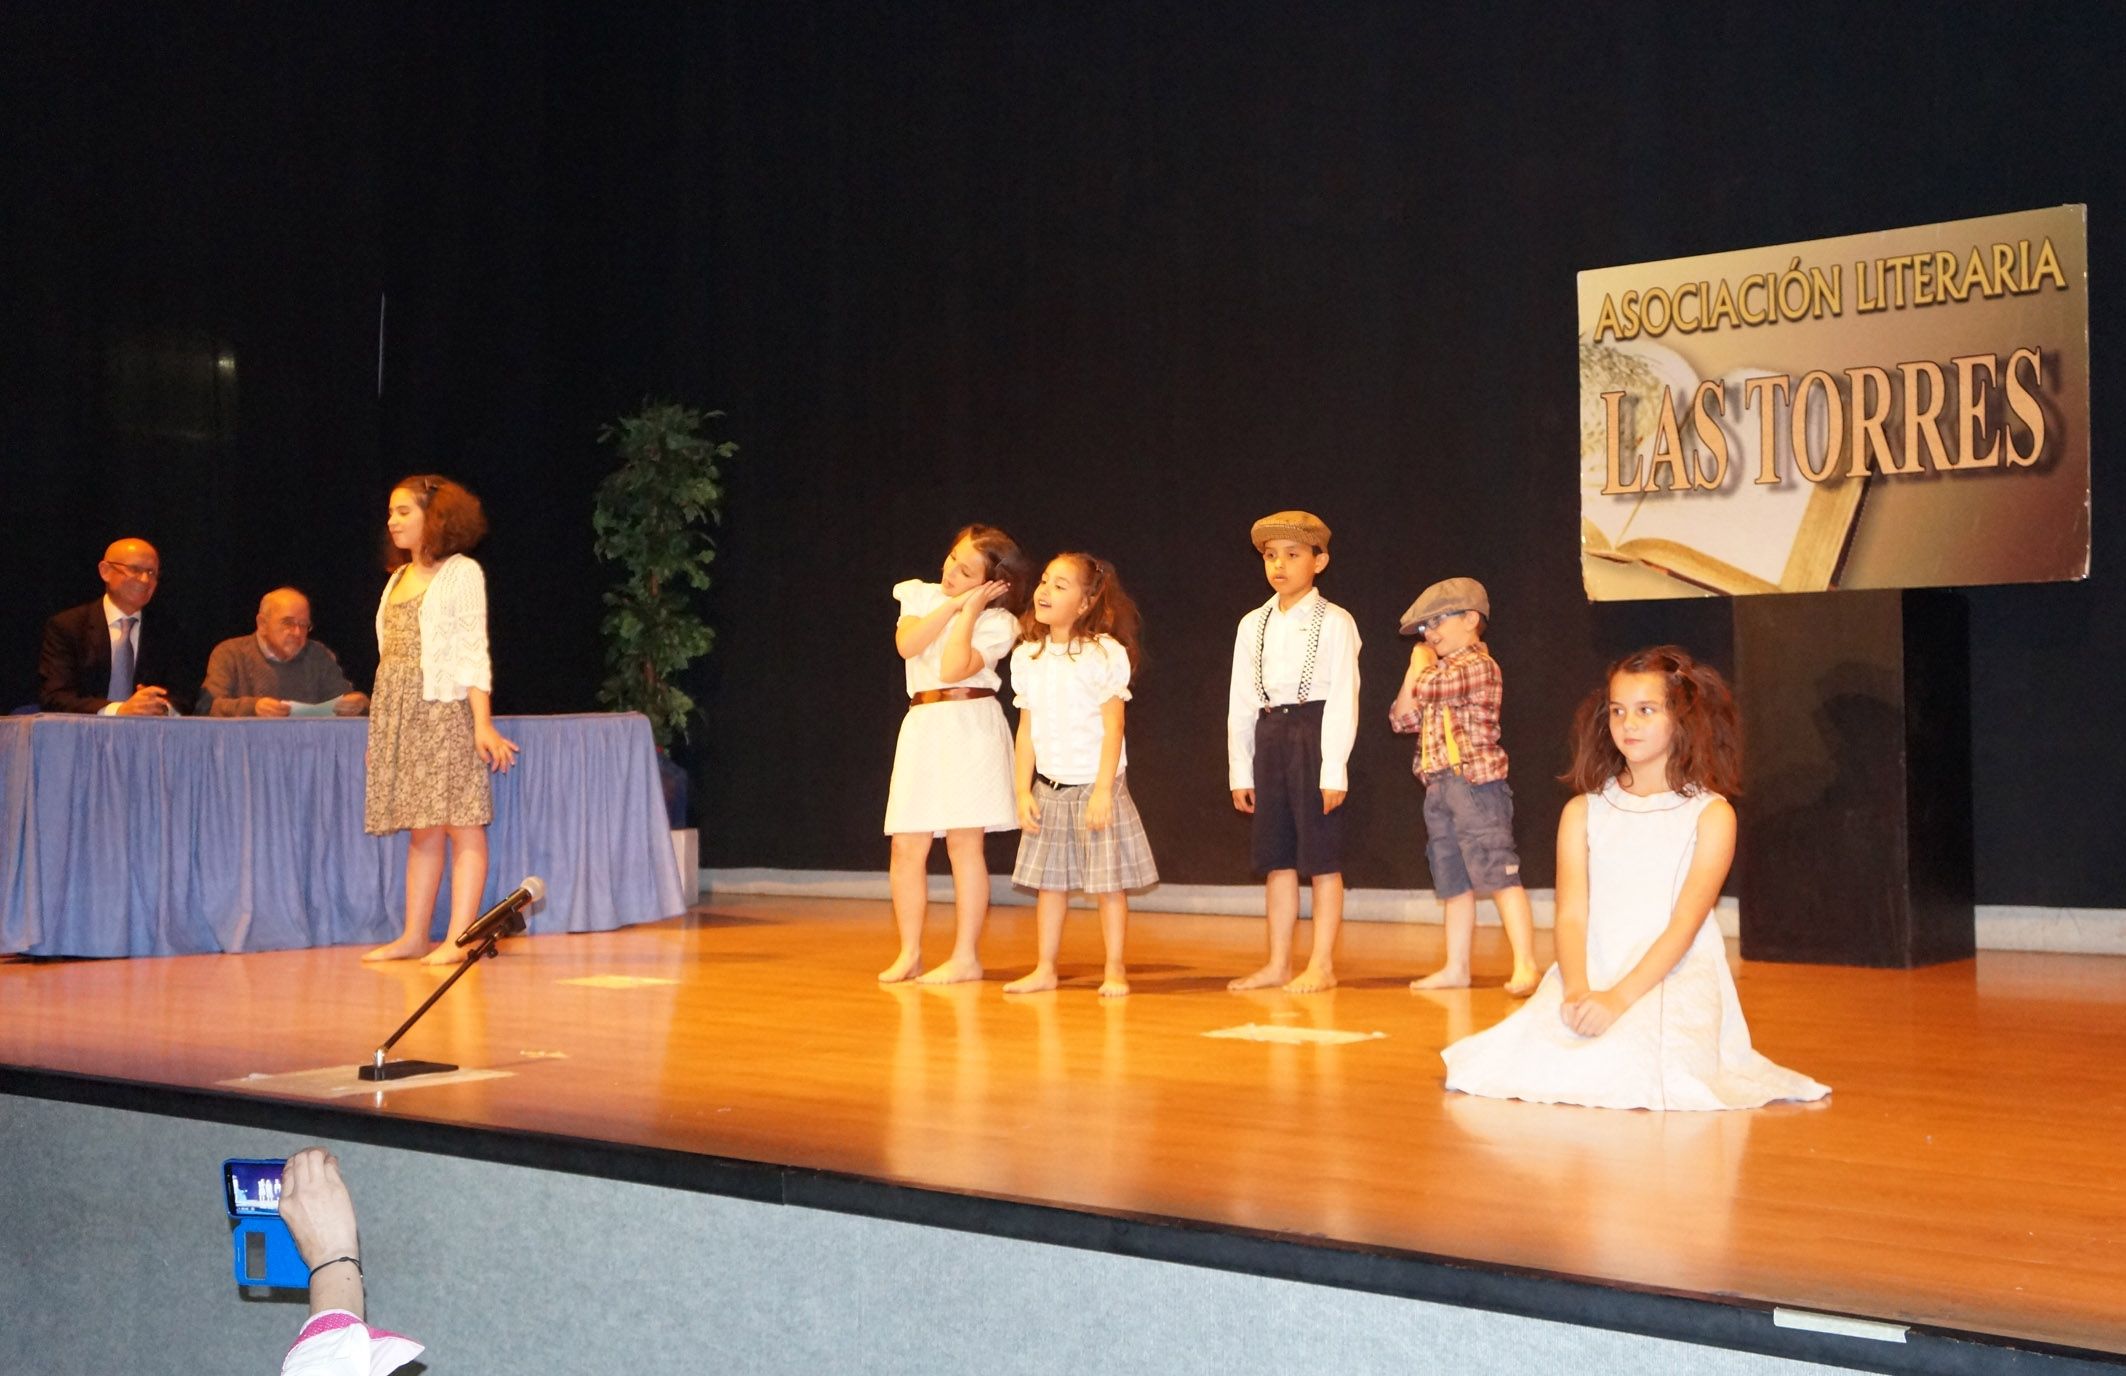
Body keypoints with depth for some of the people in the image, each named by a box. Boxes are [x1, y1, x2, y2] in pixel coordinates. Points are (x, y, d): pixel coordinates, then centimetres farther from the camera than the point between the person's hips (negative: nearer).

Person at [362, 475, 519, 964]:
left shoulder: (461, 573, 0)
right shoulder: (398, 578, 18)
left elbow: (473, 652, -7)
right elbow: (392, 653, 18)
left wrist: (482, 723, -13)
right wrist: (386, 718, 12)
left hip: (444, 707, -7)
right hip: (397, 714, 7)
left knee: (462, 823, -7)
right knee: (421, 828, 9)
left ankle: (460, 937, -8)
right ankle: (414, 936, 11)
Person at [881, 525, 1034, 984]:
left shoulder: (995, 622, -3)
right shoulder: (919, 594, 11)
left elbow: (953, 669, -18)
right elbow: (907, 645, -7)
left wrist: (969, 609, -11)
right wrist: (952, 605, -8)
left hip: (969, 726, -4)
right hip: (922, 726, 5)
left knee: (963, 843, -5)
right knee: (907, 848, 2)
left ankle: (967, 956, 1)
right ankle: (909, 953, 12)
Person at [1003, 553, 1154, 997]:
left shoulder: (1104, 654, -9)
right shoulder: (1027, 657, 6)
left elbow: (1113, 728, -10)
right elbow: (1026, 731, 8)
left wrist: (1103, 790, -16)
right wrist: (1023, 791, 3)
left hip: (1095, 785, -5)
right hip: (1049, 788, 5)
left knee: (1108, 882, 0)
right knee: (1049, 880, 9)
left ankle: (1115, 970, 10)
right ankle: (1045, 969, 17)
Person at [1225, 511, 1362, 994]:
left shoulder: (1334, 623, -4)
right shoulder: (1253, 625, 11)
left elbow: (1343, 700, -9)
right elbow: (1241, 702, 12)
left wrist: (1334, 770, -15)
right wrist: (1240, 771, 8)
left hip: (1315, 735, -5)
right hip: (1269, 736, 6)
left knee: (1320, 856, 0)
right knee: (1276, 857, 10)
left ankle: (1322, 965, 7)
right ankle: (1278, 964, 18)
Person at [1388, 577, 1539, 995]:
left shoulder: (1478, 665, -8)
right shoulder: (1444, 674, 22)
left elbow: (1431, 687, -20)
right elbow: (1402, 718, 18)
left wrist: (1423, 666, 2)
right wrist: (1414, 672, 7)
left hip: (1475, 782, -10)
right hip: (1440, 787, 10)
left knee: (1498, 874, -13)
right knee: (1453, 882, 12)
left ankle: (1526, 966, -15)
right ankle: (1456, 968, 18)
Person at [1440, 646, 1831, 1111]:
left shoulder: (1709, 814, 2)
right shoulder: (1583, 812, 11)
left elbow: (1685, 922, -8)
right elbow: (1571, 915, 0)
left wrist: (1619, 998, -21)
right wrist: (1577, 990, -20)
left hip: (1675, 979, -2)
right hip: (1591, 976, 3)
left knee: (1626, 1068, -33)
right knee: (1520, 1061, -26)